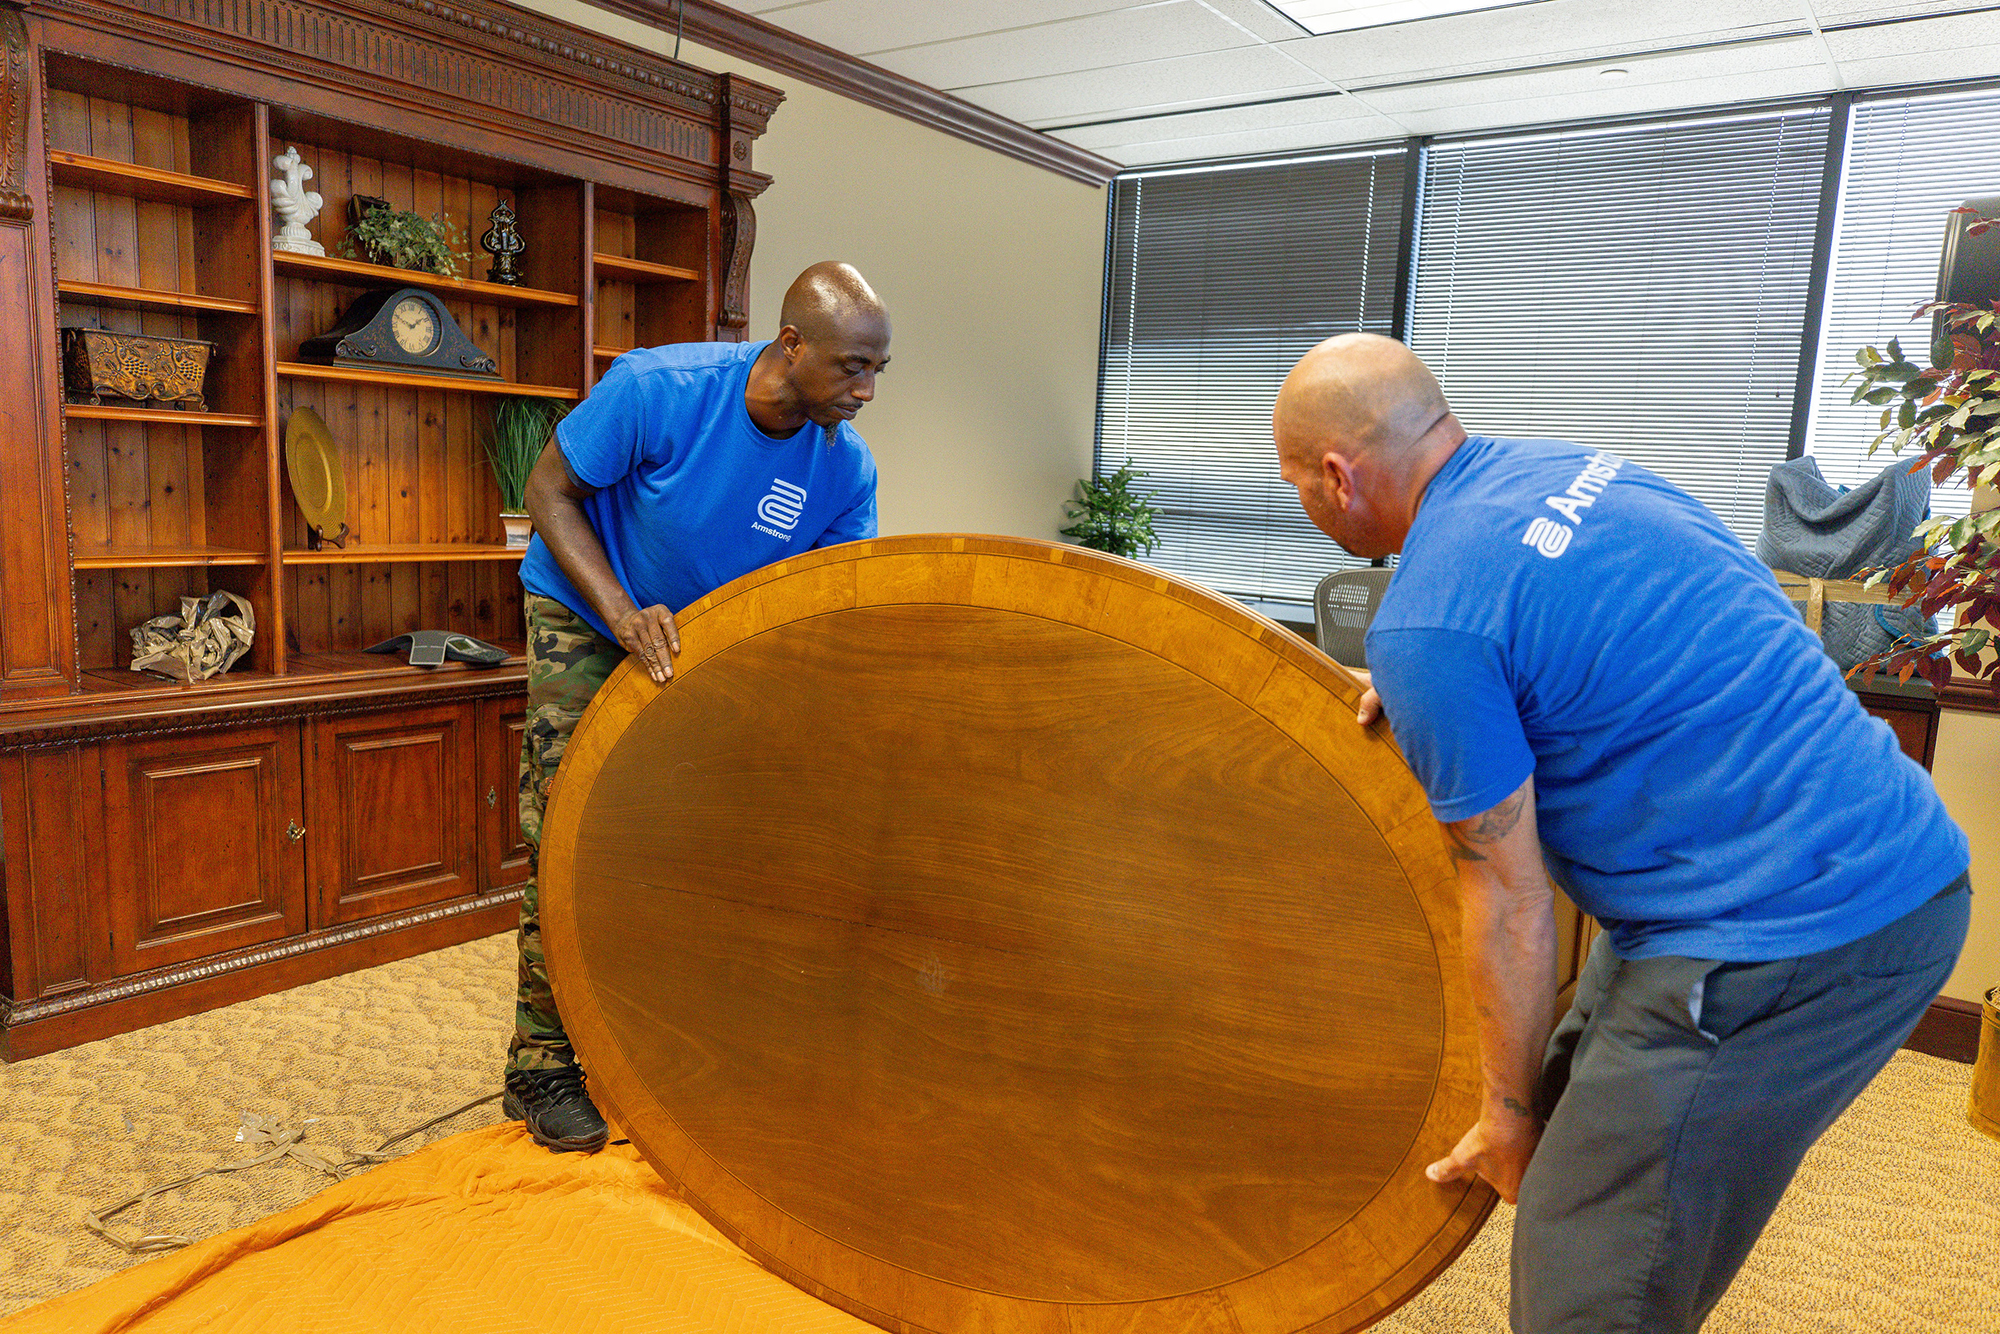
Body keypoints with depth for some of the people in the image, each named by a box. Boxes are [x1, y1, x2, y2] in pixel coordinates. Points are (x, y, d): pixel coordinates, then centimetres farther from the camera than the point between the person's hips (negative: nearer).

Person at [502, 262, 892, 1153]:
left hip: (713, 642, 4)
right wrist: (625, 614, -31)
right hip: (584, 619, -3)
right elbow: (549, 491, -18)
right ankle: (541, 1070, 6)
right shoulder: (657, 390, -29)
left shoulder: (846, 468, -19)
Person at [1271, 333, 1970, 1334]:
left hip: (1787, 935, -10)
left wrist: (1508, 1118, 3)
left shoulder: (1427, 626, -19)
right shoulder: (1567, 467, 8)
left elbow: (1510, 908, -12)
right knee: (1577, 1114, 21)